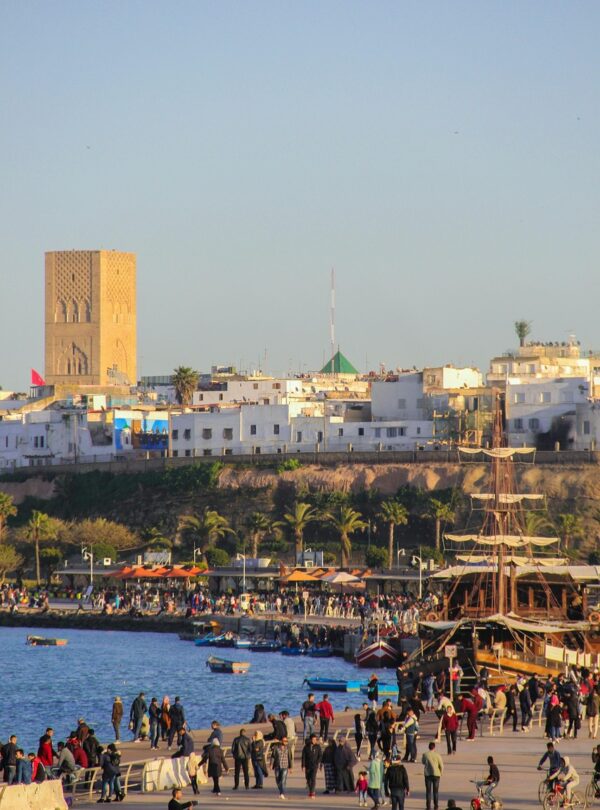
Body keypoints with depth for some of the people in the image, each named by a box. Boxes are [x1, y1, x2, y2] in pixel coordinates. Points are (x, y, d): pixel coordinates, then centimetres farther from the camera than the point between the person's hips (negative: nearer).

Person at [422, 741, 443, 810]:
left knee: (428, 791, 5)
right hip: (436, 774, 0)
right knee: (435, 791, 10)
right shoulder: (437, 755, -8)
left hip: (427, 774, 0)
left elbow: (423, 762, 14)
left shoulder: (425, 754, -5)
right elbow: (441, 765, -3)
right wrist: (441, 773, 13)